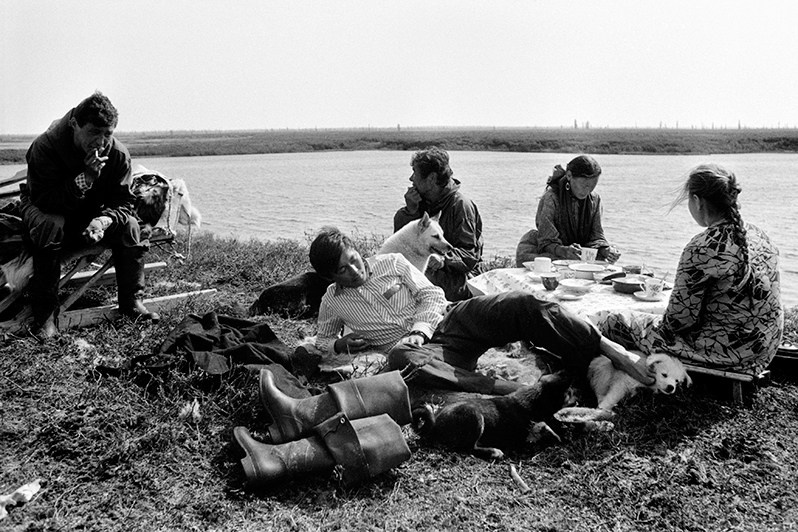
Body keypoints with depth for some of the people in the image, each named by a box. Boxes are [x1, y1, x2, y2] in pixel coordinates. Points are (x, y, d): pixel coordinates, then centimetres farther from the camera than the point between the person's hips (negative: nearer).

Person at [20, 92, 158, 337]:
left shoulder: (118, 153, -17)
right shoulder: (45, 147, -28)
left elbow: (123, 201, -15)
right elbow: (42, 200, -32)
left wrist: (104, 220, -38)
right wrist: (85, 178, -43)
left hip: (91, 213, 3)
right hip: (44, 210, -3)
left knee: (129, 224, -22)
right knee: (51, 225, -37)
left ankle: (131, 301, -8)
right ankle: (45, 315, -29)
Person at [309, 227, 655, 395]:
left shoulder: (391, 263, 11)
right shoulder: (333, 303, 12)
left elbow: (433, 296, 6)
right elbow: (321, 341, 25)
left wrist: (418, 330, -12)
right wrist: (340, 344, 2)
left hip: (450, 319, 2)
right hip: (424, 349, -2)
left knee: (522, 306, -23)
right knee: (399, 359, -41)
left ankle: (610, 350, -21)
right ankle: (515, 393, -51)